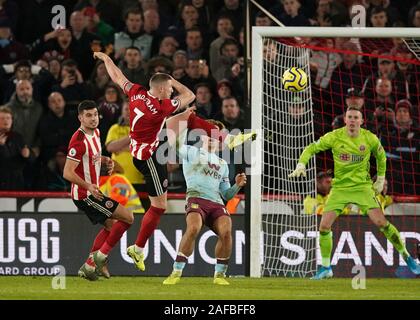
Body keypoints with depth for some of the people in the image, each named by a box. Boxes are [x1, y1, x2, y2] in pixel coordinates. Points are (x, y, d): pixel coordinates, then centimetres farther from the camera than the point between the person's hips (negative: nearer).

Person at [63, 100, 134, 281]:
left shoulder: (95, 132, 7)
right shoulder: (79, 141, -23)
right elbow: (67, 173, -25)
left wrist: (106, 161, 7)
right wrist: (88, 186, -35)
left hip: (92, 192, 10)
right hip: (85, 196, -10)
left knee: (111, 225, 21)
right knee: (128, 217, -8)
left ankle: (89, 266, 18)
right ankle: (100, 257, -4)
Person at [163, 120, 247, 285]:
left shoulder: (223, 164, 29)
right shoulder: (192, 151, 19)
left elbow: (226, 194, 26)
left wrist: (237, 185, 7)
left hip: (217, 203, 4)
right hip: (197, 198, -4)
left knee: (226, 231, -26)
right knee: (193, 228, -33)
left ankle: (219, 274, -10)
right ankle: (176, 273, -23)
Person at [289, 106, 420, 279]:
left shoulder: (370, 138, -6)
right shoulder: (334, 137, -9)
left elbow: (381, 156, 14)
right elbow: (311, 149, -1)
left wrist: (381, 179, 15)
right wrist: (301, 165, -17)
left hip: (362, 186, -1)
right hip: (339, 187, 1)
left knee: (380, 222, -15)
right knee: (324, 226, -11)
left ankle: (406, 256, 3)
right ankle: (326, 268, 7)